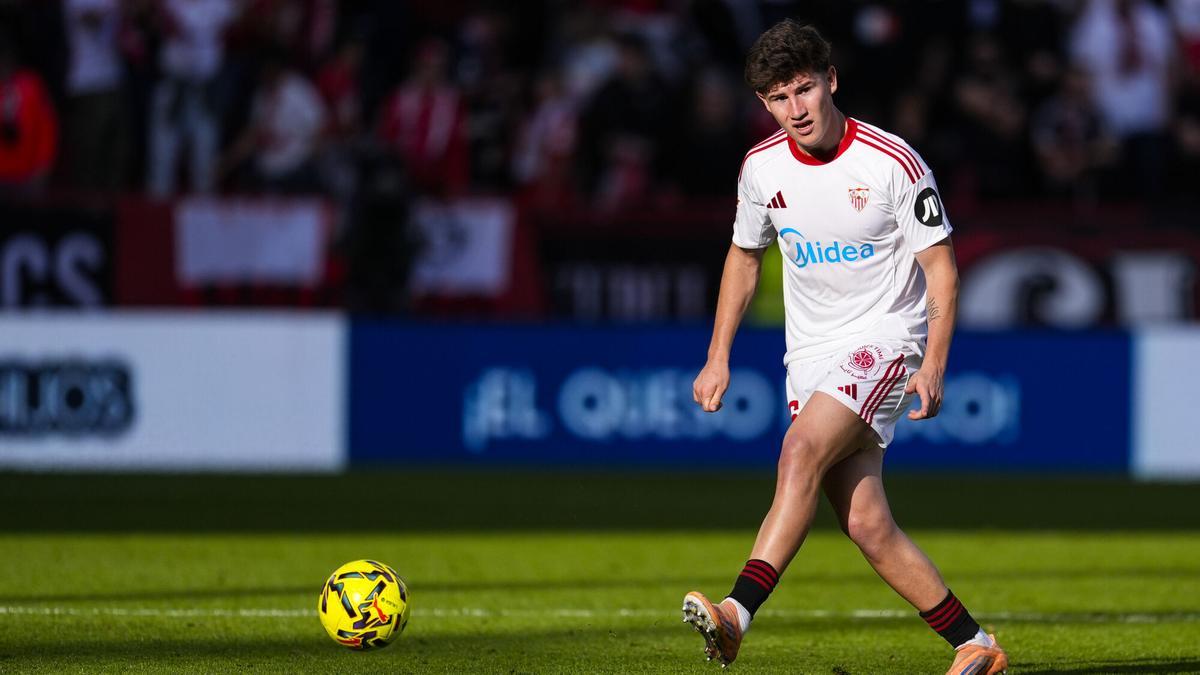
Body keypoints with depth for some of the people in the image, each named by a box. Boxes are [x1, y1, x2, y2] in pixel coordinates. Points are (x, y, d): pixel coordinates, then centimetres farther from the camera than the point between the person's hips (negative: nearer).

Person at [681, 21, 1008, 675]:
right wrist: (718, 357, 15)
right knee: (867, 526, -4)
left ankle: (738, 613, -36)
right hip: (811, 358, 5)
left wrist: (933, 364, -18)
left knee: (801, 451, -29)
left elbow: (941, 266, -7)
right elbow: (744, 256, 19)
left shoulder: (893, 163, -12)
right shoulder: (762, 167, 3)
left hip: (884, 342, -5)